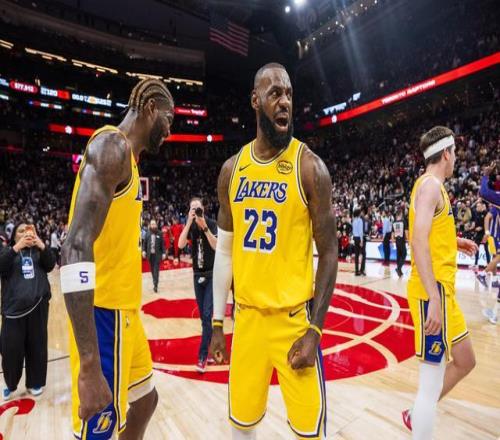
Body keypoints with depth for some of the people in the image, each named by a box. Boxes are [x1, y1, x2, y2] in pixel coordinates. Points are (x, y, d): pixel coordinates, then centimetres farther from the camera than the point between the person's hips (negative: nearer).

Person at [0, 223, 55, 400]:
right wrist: (16, 248, -21)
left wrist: (41, 245, -17)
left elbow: (50, 265, -3)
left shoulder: (38, 250, 11)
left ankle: (35, 383, 24)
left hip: (38, 304, 1)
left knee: (37, 345, 7)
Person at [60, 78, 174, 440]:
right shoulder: (113, 145, -14)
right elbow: (77, 246, -27)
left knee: (144, 400, 23)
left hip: (123, 311, 10)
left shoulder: (125, 156, 16)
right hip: (105, 314, -10)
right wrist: (89, 365, -29)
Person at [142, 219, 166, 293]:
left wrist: (164, 253, -7)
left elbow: (163, 244, -3)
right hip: (150, 254, 3)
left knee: (156, 270, -5)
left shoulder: (160, 234, -3)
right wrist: (143, 251, -6)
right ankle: (155, 283, 26)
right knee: (152, 269, 12)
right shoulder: (148, 234, 4)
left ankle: (155, 285, -5)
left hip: (157, 254, -3)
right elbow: (144, 243, 6)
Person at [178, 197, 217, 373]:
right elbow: (180, 245, -15)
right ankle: (210, 344, 31)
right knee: (203, 315, 13)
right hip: (197, 274, 5)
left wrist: (204, 226, -28)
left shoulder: (212, 224, -10)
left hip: (212, 274, -4)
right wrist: (189, 222, -20)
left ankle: (203, 356, -1)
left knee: (207, 315, -8)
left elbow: (216, 246, -23)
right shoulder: (190, 226, 1)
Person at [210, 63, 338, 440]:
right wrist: (218, 323, 9)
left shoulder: (309, 166, -9)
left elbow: (328, 252, -7)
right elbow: (226, 250, 8)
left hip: (294, 316, -3)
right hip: (247, 314, 4)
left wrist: (315, 329, -11)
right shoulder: (232, 169, 4)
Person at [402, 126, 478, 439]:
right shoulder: (431, 185, -12)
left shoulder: (432, 185, 18)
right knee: (431, 383, -3)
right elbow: (419, 241, -25)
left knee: (465, 362, 22)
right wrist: (434, 299, -28)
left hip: (444, 290, 11)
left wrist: (455, 241, 24)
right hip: (434, 292, -10)